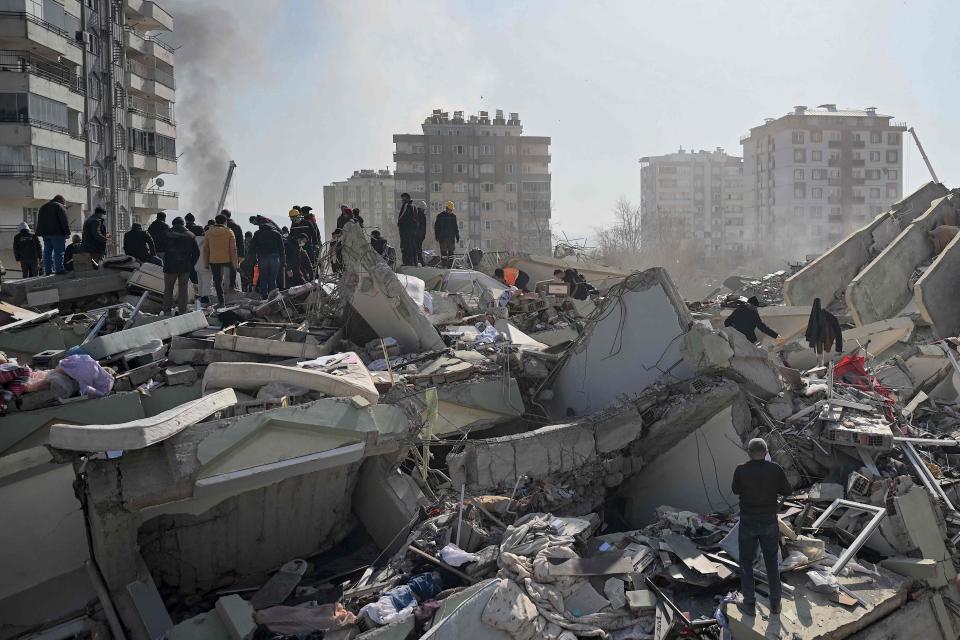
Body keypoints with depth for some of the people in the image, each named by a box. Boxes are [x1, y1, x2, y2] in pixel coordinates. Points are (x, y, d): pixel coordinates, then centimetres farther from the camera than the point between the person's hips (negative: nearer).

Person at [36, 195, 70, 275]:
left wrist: (40, 233, 24)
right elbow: (64, 221, -11)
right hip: (57, 233, -7)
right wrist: (67, 232, -11)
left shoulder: (43, 207, 23)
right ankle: (59, 270, -13)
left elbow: (39, 221, 25)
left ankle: (48, 270, 7)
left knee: (47, 252, 8)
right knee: (59, 252, -8)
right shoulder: (60, 206, -3)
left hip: (45, 233, 7)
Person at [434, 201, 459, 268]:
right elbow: (436, 226, 3)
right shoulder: (440, 215, 1)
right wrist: (437, 236, -3)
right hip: (442, 237, -3)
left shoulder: (453, 216, 11)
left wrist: (457, 237, 13)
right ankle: (444, 265, -2)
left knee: (451, 252, 2)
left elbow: (456, 227, 17)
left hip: (451, 237, 3)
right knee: (443, 252, -5)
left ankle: (450, 265, 6)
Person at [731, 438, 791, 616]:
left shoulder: (740, 471, -13)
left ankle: (750, 604, 15)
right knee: (772, 562, 18)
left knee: (746, 563, 13)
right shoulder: (775, 469, -12)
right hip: (769, 521, 1)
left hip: (748, 522, -1)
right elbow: (787, 490, 2)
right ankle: (775, 603, 24)